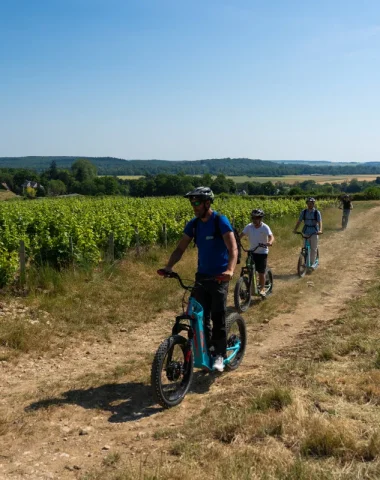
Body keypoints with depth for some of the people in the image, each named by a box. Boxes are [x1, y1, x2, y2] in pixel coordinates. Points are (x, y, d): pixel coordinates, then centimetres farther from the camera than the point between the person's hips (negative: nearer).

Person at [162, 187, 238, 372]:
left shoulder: (220, 221, -14)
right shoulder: (193, 224, 3)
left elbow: (233, 248, -22)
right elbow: (180, 248, 3)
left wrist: (230, 270, -39)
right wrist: (169, 266, -15)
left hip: (219, 277, -5)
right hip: (201, 276, 5)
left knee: (218, 317, -2)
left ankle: (219, 355, 11)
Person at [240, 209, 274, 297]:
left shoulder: (265, 227, -15)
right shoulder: (248, 227, -6)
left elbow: (271, 237, -26)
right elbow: (241, 235, -11)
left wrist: (270, 242, -49)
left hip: (262, 252, -3)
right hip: (252, 252, 3)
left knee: (261, 272, 1)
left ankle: (262, 289, 19)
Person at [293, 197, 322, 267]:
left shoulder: (317, 212, -5)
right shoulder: (304, 212, 2)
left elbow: (319, 222, -17)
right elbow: (299, 221, -1)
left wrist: (320, 230, -34)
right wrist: (295, 229, -16)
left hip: (314, 233, -2)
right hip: (306, 232, 2)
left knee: (313, 249, 2)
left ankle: (312, 263, 11)